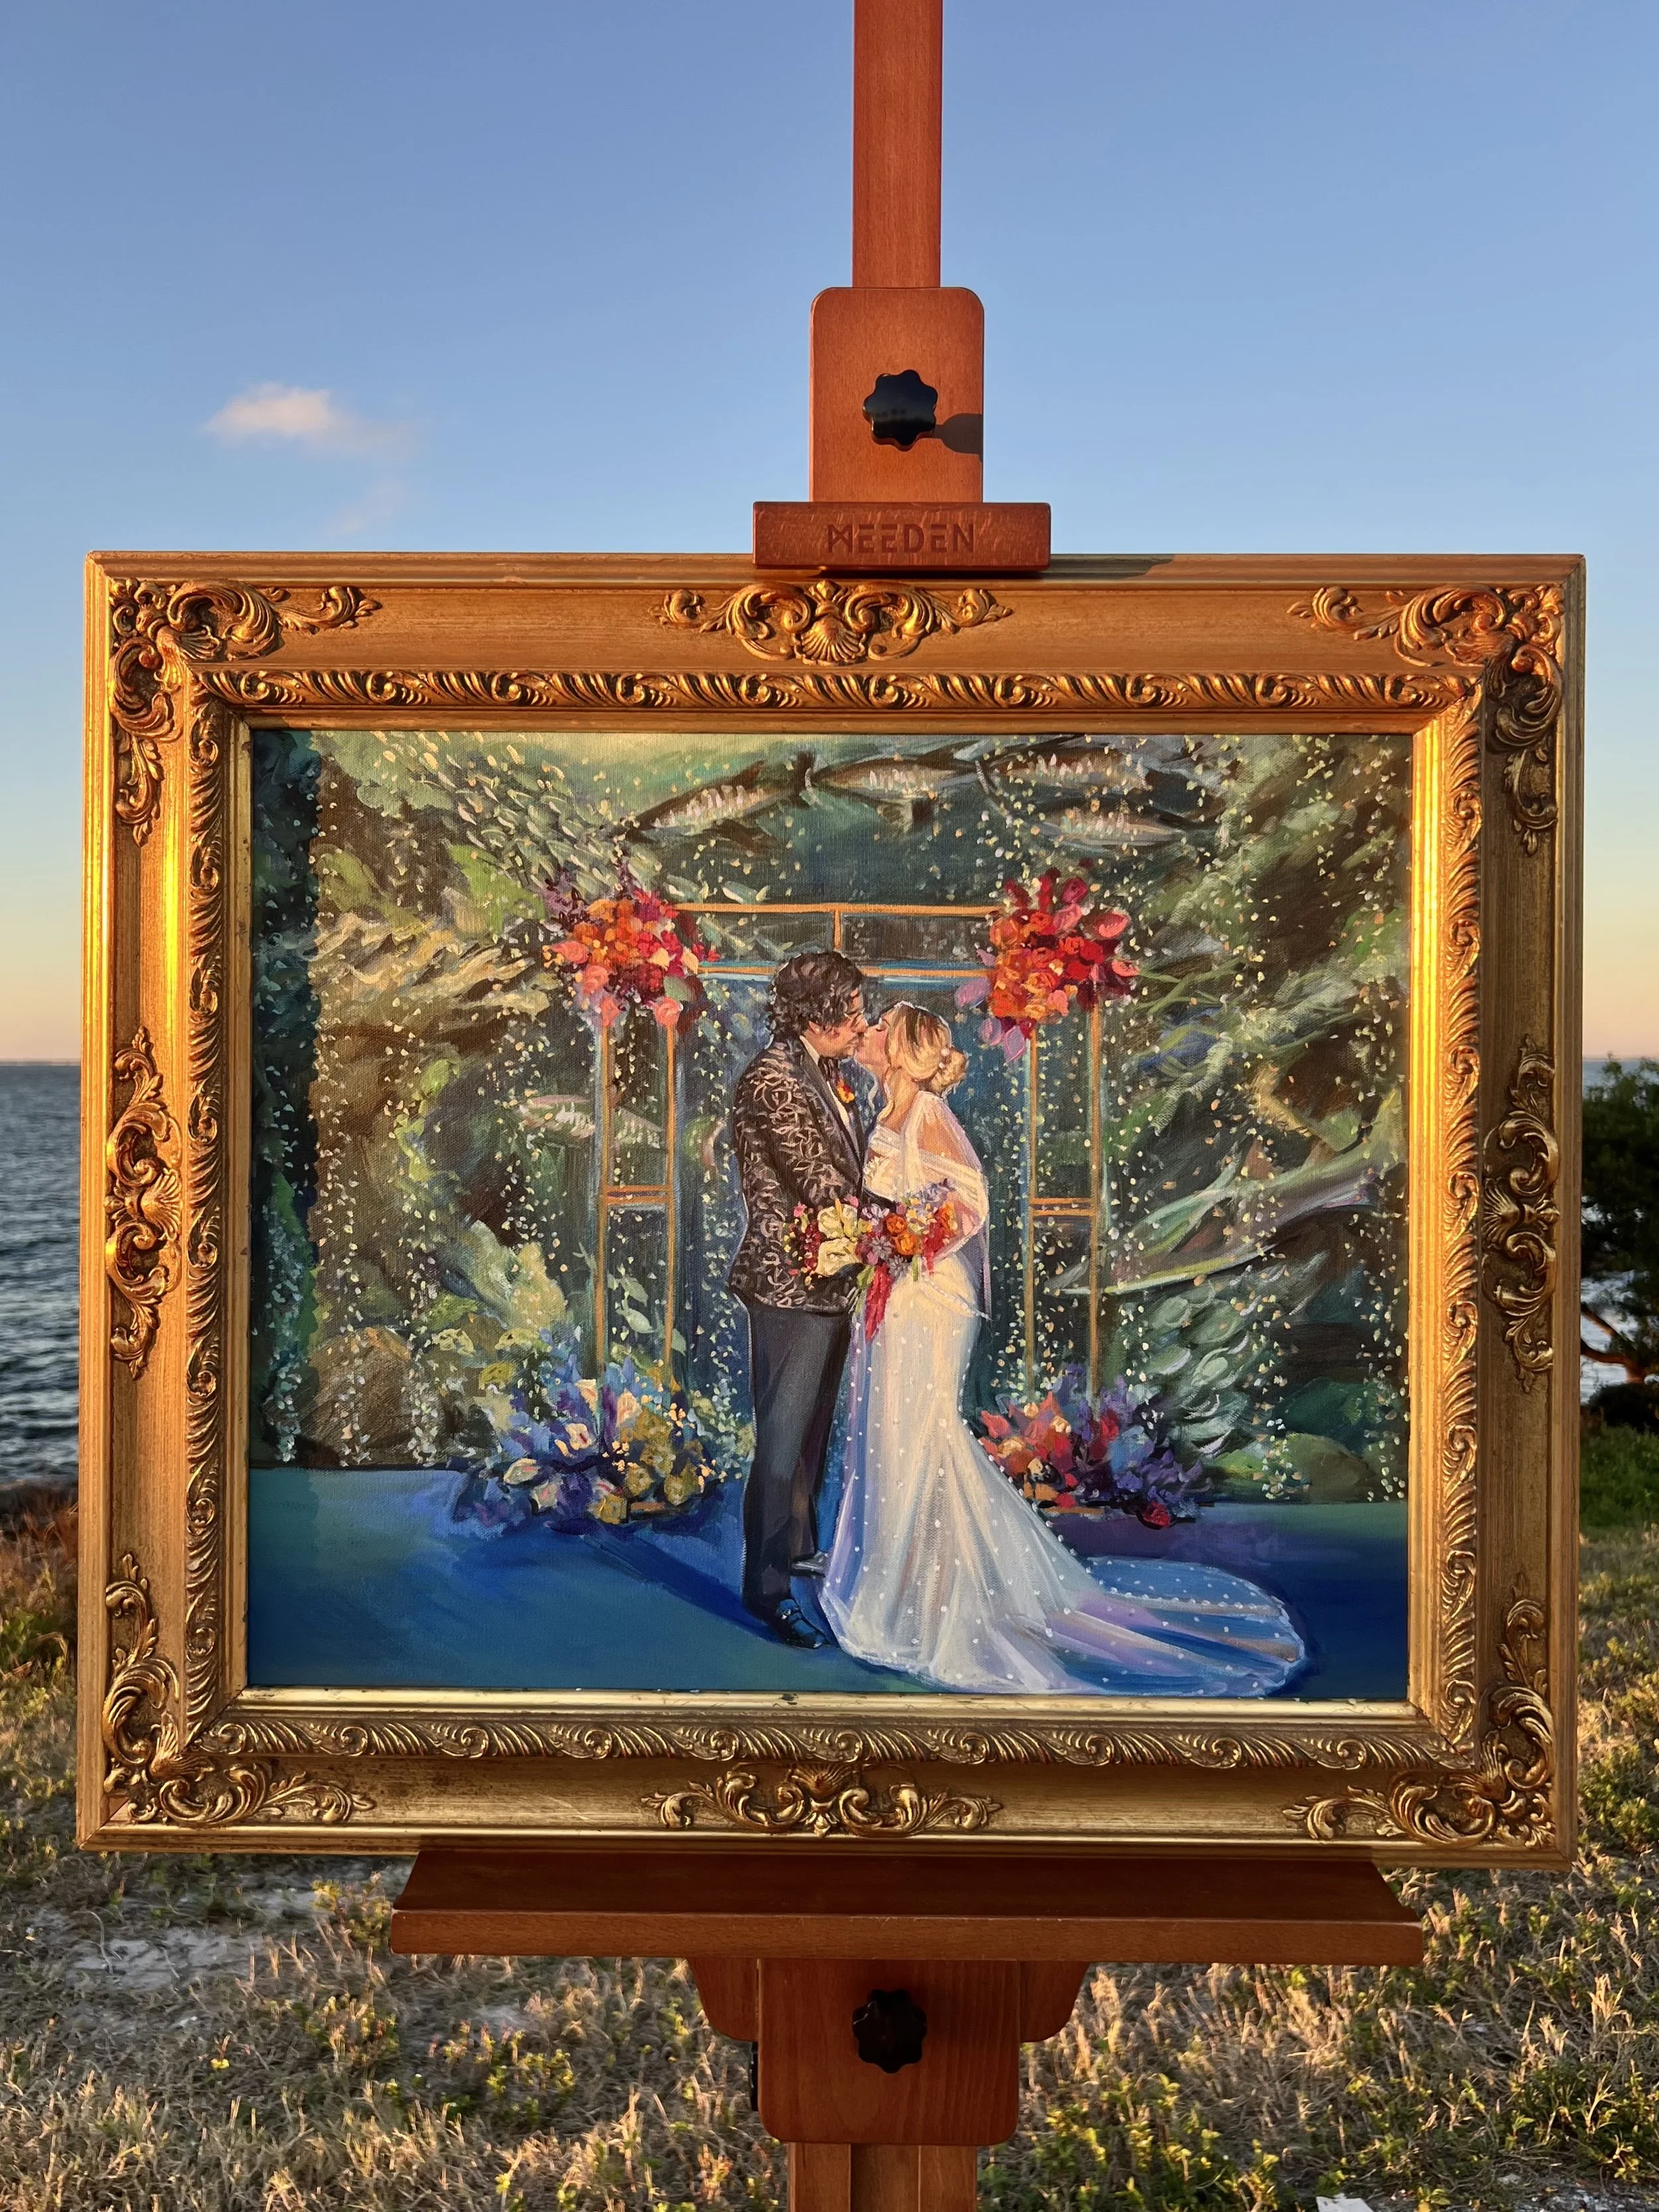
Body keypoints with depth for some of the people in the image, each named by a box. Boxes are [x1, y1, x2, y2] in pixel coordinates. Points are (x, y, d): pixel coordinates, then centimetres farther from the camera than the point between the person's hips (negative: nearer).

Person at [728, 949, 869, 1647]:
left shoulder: (828, 1072, 10)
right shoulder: (770, 1080, -18)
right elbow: (821, 1184, -20)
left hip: (832, 1283, 9)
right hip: (790, 1285, -9)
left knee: (814, 1430, 22)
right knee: (784, 1439, -1)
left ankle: (800, 1546, 39)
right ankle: (768, 1588, 10)